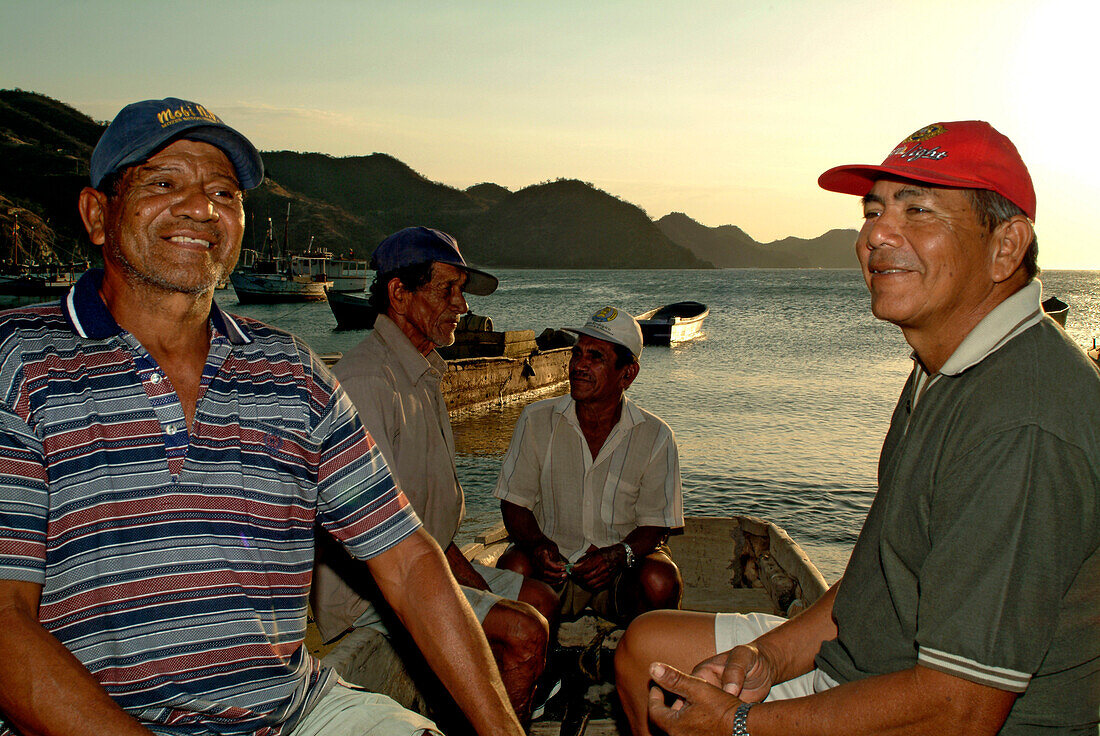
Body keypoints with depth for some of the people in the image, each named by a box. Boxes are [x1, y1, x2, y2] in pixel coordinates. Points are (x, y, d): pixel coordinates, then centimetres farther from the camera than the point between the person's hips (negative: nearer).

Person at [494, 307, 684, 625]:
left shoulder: (656, 436, -4)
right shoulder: (537, 420, -2)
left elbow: (656, 523, -3)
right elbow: (515, 502, 1)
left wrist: (618, 555, -24)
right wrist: (538, 546, -19)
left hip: (622, 569, 0)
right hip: (555, 561, 0)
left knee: (660, 580, -30)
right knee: (514, 567, -30)